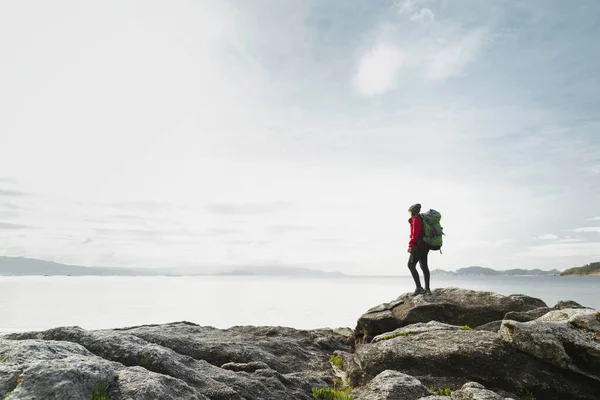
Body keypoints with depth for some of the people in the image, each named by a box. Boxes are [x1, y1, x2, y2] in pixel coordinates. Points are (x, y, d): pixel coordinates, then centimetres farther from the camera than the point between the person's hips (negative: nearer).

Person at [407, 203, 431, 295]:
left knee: (411, 265, -9)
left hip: (418, 246, -10)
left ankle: (419, 288, -15)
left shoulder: (415, 219, -10)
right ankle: (427, 289, 14)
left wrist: (410, 245, -15)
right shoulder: (422, 218, 18)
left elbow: (415, 233, -19)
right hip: (425, 246, 10)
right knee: (424, 266, 11)